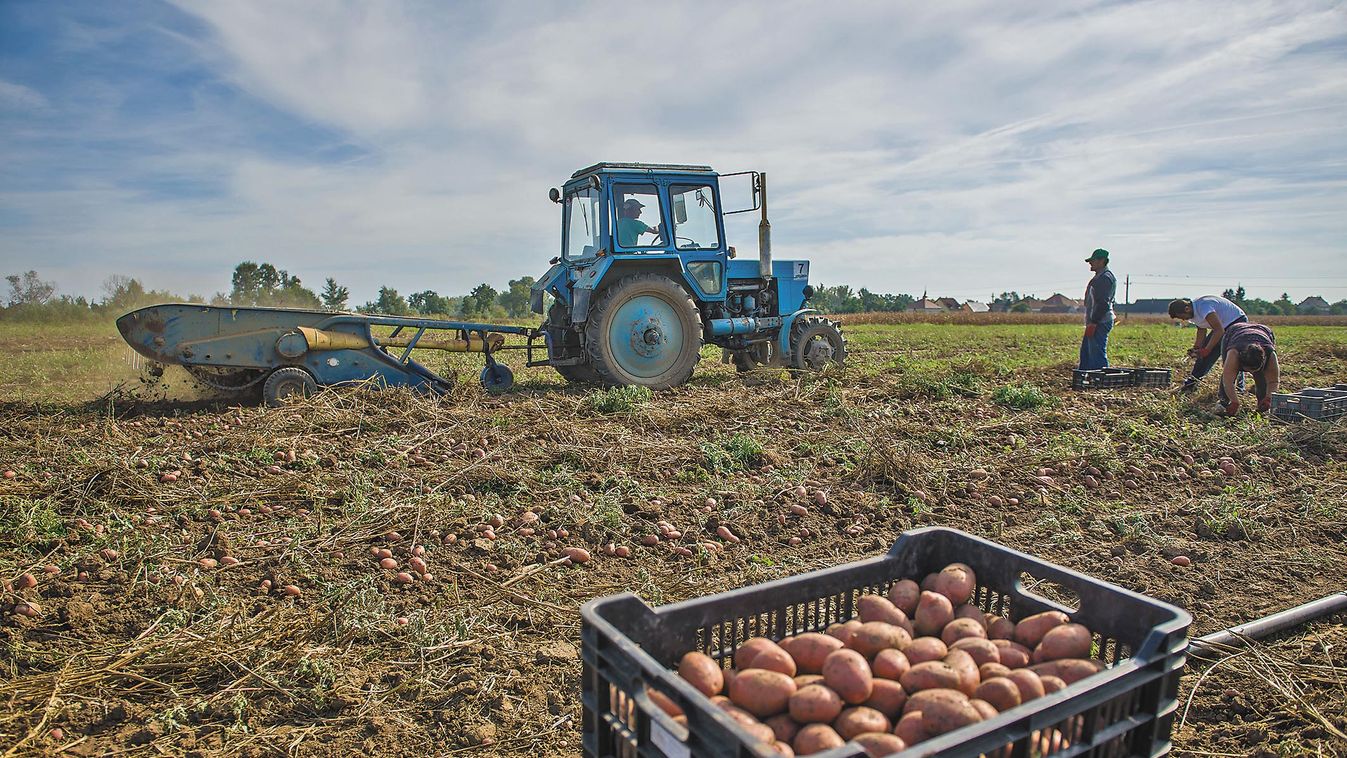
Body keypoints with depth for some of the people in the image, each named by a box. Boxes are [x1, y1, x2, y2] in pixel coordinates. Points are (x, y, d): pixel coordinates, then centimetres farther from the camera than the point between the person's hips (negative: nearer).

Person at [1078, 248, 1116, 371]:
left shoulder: (1106, 278, -14)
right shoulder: (1100, 277, 19)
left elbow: (1103, 303, -22)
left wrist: (1093, 323, -23)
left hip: (1100, 323, -11)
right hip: (1095, 322, 11)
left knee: (1097, 355, -10)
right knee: (1085, 352, 15)